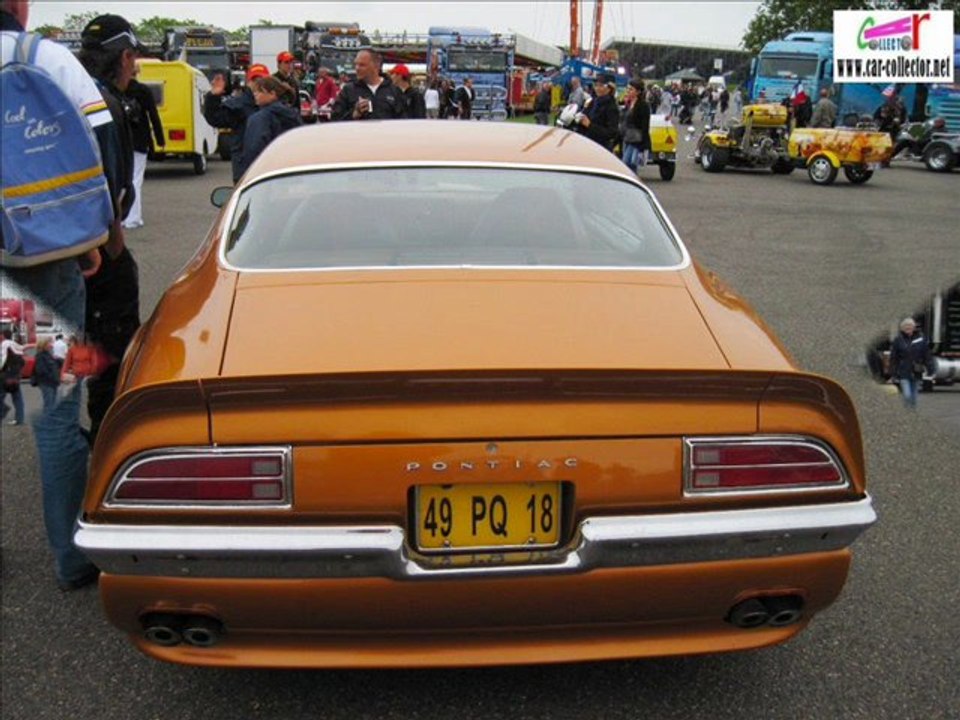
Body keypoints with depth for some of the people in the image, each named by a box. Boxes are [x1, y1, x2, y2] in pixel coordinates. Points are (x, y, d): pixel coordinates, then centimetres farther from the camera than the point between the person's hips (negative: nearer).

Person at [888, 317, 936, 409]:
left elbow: (927, 356, 3)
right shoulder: (898, 340, -5)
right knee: (907, 396, -11)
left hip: (916, 373, 2)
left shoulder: (921, 339, -1)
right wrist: (893, 375, -2)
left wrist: (931, 370, -1)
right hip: (904, 374, -2)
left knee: (914, 397, 10)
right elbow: (893, 358, -1)